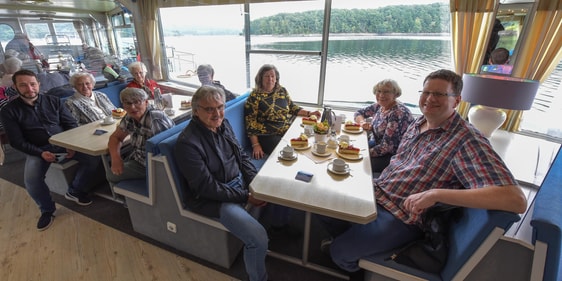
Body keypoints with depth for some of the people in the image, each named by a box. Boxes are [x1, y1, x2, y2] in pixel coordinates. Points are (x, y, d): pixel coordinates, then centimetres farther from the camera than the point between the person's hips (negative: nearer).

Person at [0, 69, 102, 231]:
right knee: (31, 180, -27)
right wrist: (40, 153, -19)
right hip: (38, 150, -1)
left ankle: (75, 191, 2)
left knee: (93, 159, -22)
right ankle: (47, 209, 2)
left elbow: (71, 124, 3)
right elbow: (17, 141, -2)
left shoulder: (53, 101, 4)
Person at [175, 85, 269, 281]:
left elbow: (242, 156, 7)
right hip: (213, 198, -8)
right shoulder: (188, 142, -23)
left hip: (240, 182, 8)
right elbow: (207, 187, -22)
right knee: (258, 239, -21)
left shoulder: (223, 124, 0)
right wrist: (245, 197, -20)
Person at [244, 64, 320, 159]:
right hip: (268, 136, -5)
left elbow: (292, 107, 20)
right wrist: (256, 145, -12)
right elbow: (251, 122, -6)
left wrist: (309, 113, 5)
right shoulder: (254, 97, -3)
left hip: (289, 131, 5)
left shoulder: (282, 91, 11)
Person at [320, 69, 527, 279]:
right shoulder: (419, 122, 4)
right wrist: (380, 182, 6)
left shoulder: (467, 141, -21)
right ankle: (353, 241, 38)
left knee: (339, 252, -7)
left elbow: (517, 200, -30)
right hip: (376, 192, 8)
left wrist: (435, 194, -36)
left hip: (401, 218, -7)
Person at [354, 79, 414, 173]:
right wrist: (362, 122, -9)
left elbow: (387, 146, -26)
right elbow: (358, 113, 13)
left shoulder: (398, 113, -24)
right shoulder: (379, 106, 0)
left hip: (393, 155, -8)